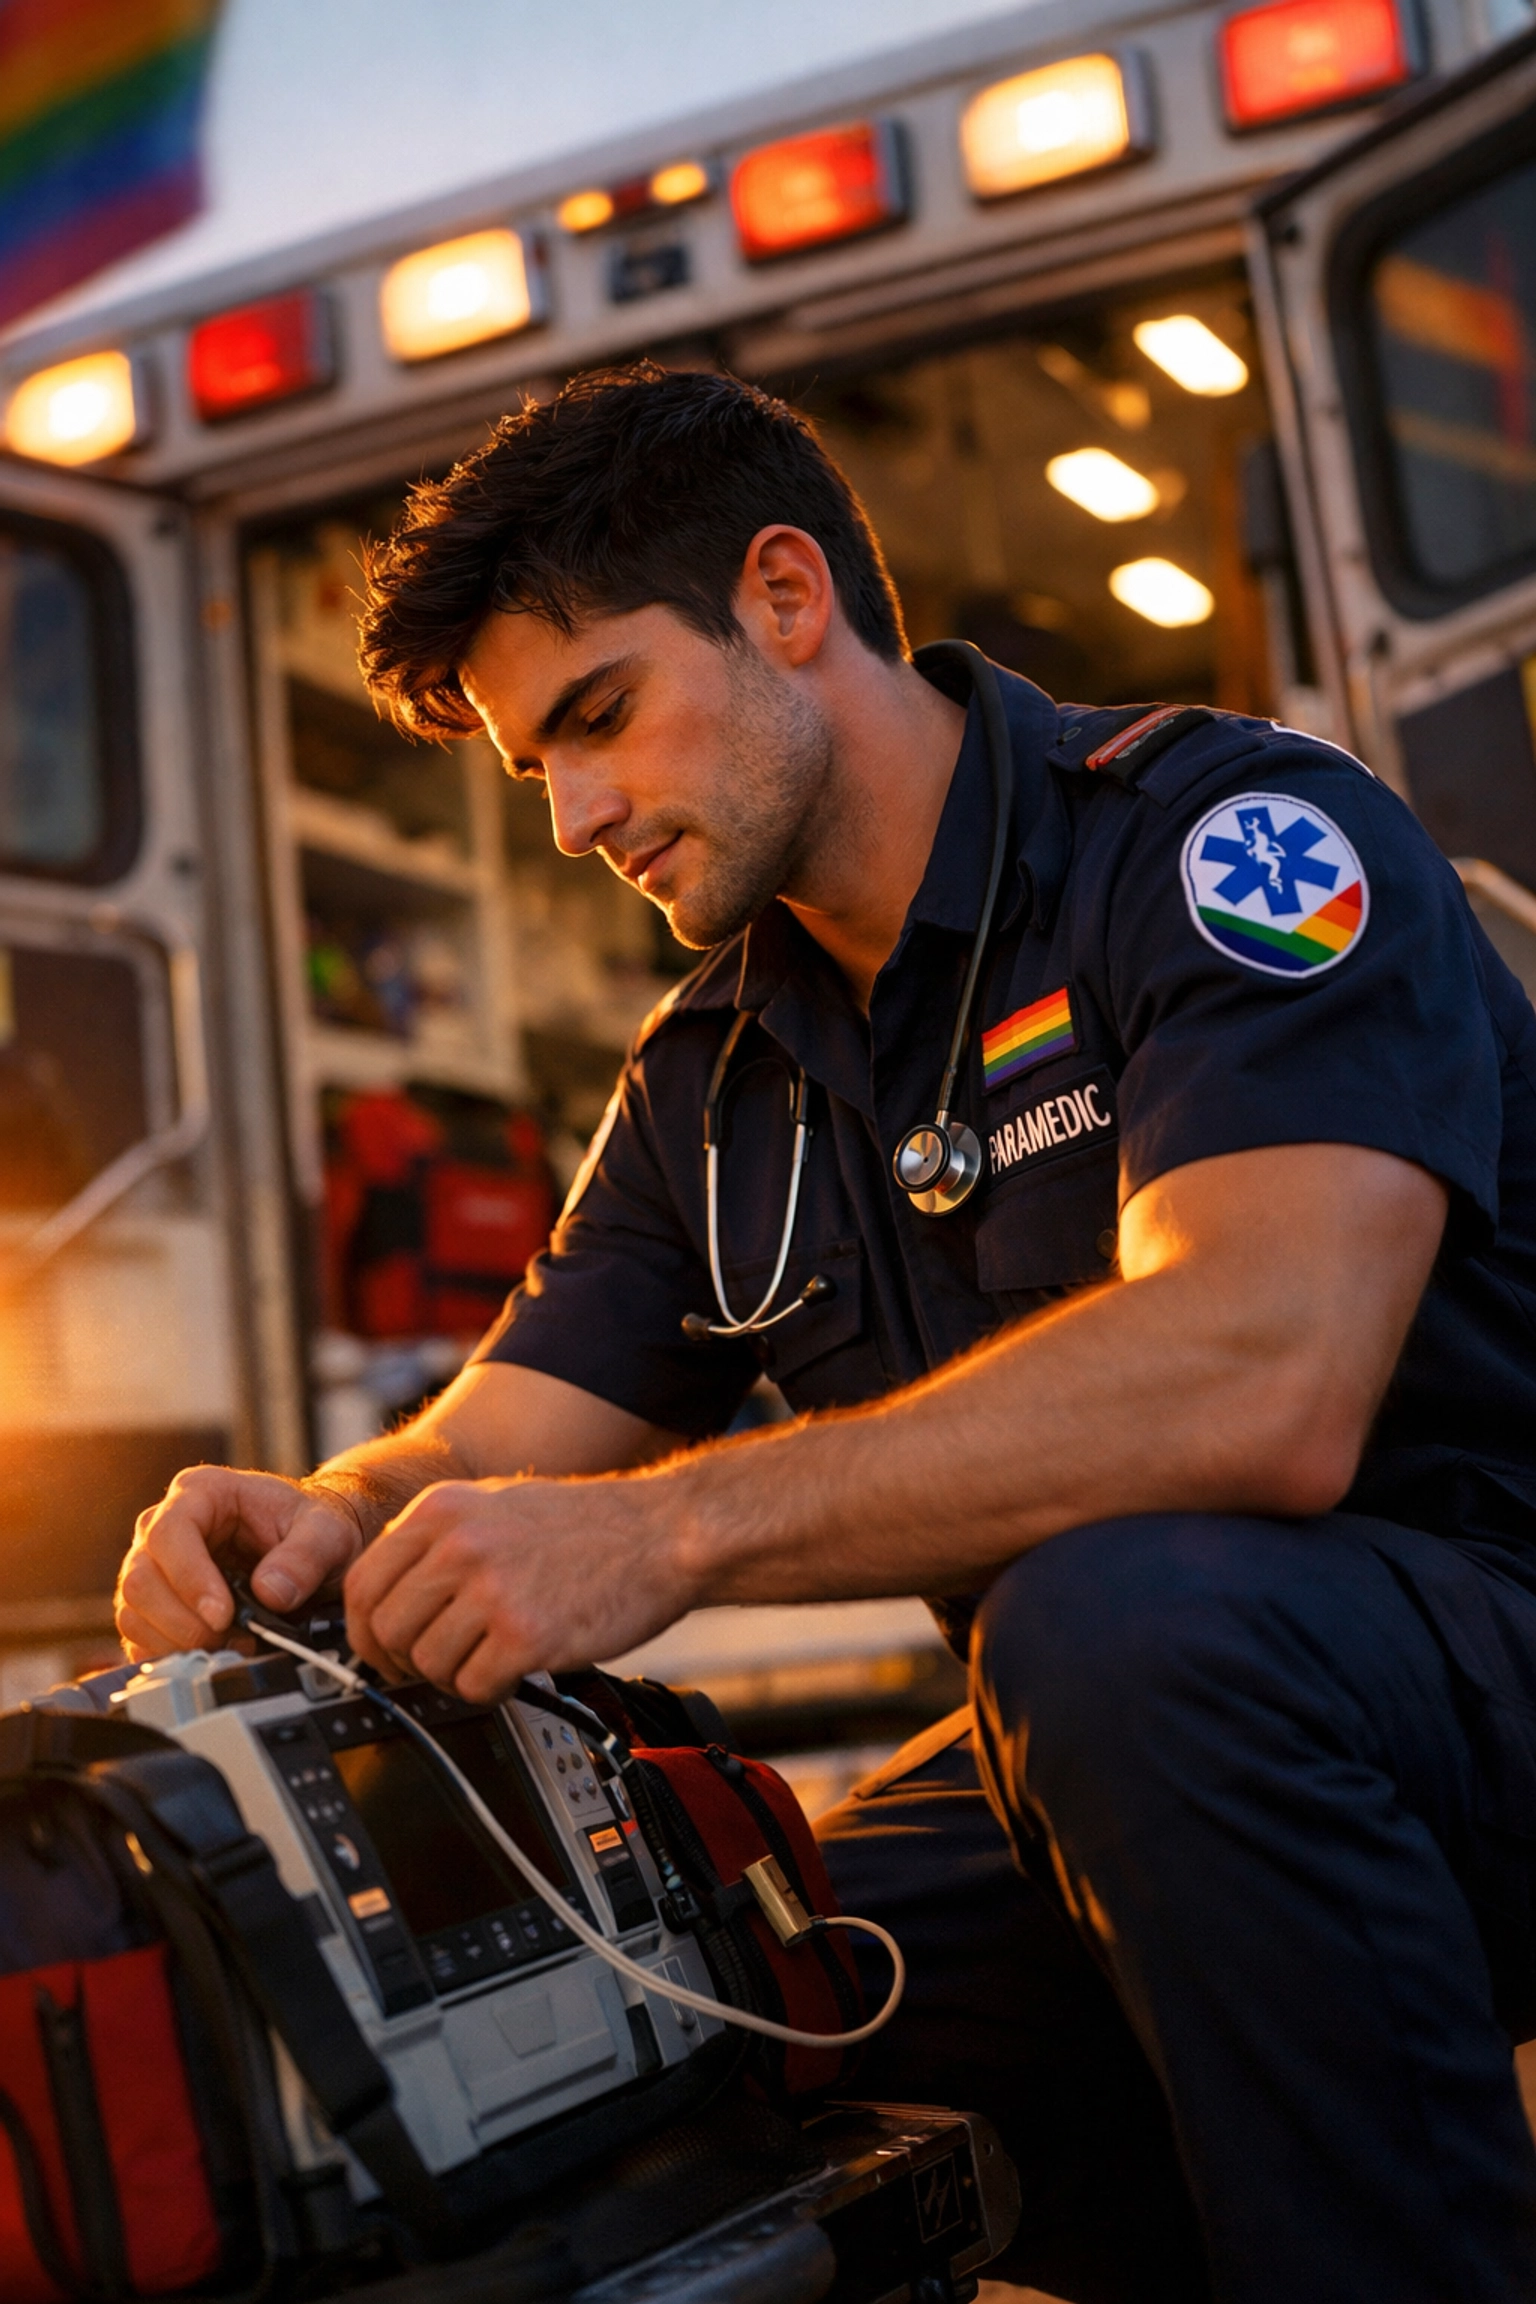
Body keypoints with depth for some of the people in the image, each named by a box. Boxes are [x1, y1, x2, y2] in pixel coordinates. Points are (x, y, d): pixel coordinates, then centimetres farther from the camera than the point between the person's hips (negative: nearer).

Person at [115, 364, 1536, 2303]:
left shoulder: (1231, 831, -15)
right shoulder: (710, 1080, 8)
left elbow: (1264, 1378, -31)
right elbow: (500, 1446, 7)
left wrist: (672, 1526, -33)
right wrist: (324, 1521, -17)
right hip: (1113, 1759, 7)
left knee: (1129, 1608, -35)